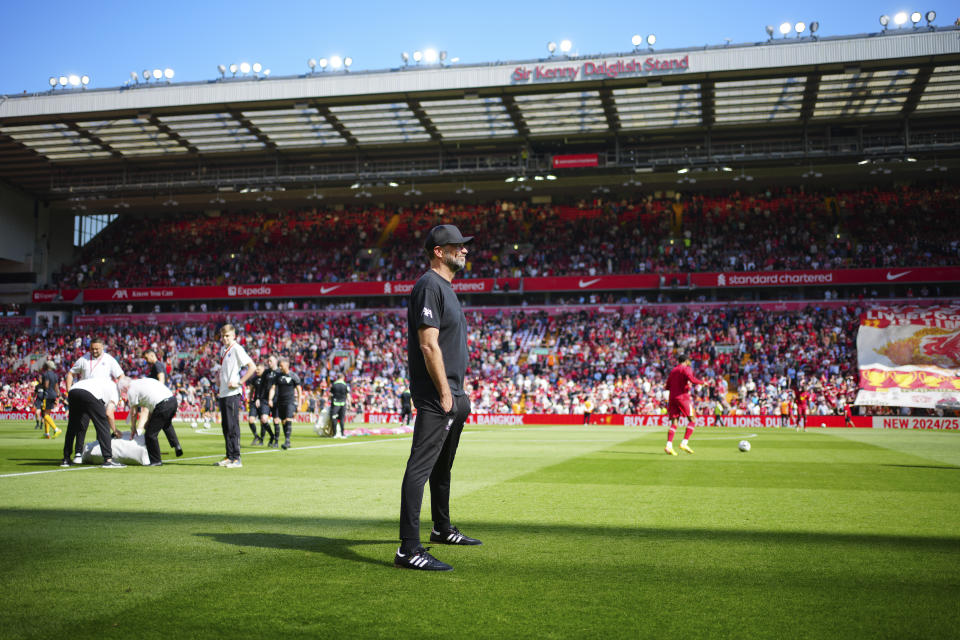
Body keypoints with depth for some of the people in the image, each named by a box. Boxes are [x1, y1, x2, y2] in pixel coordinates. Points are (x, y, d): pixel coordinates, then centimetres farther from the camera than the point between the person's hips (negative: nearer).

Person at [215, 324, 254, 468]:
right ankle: (229, 457, 16)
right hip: (223, 394, 8)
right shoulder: (223, 350, 17)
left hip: (233, 393, -8)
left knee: (232, 426, -9)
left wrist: (239, 382, -16)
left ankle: (236, 459, -7)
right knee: (225, 426, 10)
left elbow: (252, 367, -15)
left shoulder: (237, 349, -8)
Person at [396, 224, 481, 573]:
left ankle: (442, 529, 37)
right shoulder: (429, 286, -13)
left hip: (452, 396, 11)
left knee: (442, 465, 22)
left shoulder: (446, 288, 19)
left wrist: (459, 394, 18)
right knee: (421, 466, -14)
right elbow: (429, 345, -20)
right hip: (436, 398, -11)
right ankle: (409, 549, -16)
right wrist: (444, 393, -21)